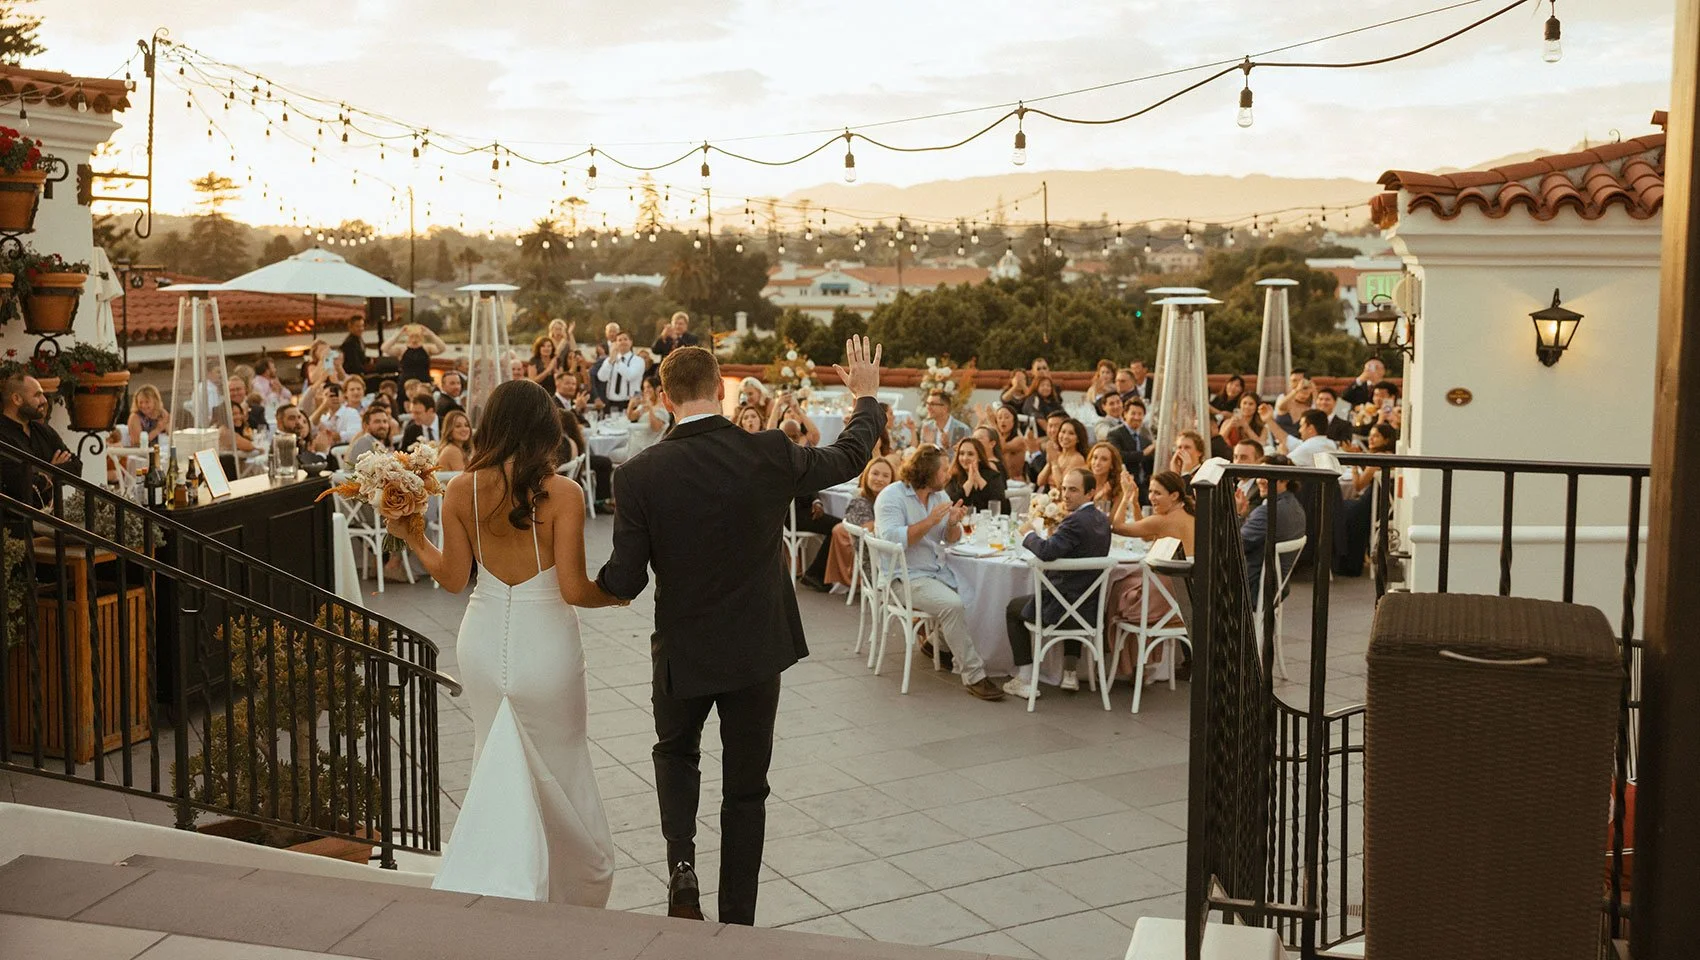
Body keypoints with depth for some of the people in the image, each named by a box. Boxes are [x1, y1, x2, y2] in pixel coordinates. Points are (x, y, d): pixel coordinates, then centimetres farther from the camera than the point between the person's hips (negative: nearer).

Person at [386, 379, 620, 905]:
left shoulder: (461, 490, -7)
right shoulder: (562, 493, -17)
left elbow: (453, 578, -1)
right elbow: (573, 589, -18)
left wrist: (412, 536, 14)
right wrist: (616, 593, 2)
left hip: (483, 645, 3)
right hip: (545, 649, -3)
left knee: (499, 766, 22)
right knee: (559, 772, 17)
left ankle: (500, 884, 22)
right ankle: (568, 892, 27)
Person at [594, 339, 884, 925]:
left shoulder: (639, 475, -16)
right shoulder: (769, 454, -14)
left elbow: (624, 583, -13)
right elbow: (849, 458, 4)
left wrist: (583, 583, 10)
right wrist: (866, 397, 22)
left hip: (682, 651, 0)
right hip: (757, 647, 1)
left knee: (676, 751, 28)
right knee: (745, 787, 16)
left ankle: (681, 864, 8)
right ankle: (737, 921, 24)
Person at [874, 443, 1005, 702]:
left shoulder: (938, 494, 12)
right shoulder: (892, 497, -10)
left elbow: (951, 540, 15)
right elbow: (893, 540, -24)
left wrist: (954, 523, -7)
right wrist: (930, 521, -25)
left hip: (938, 571, 8)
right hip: (907, 578, -8)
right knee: (952, 604, -29)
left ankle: (938, 642, 15)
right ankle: (973, 676, -22)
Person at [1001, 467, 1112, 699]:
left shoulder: (1076, 521, -22)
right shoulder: (1102, 520, 6)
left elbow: (1046, 552, -32)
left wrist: (1029, 533, -14)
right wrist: (1055, 534, 11)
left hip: (1063, 608, -8)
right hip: (1092, 608, 8)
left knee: (1013, 609, 17)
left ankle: (1025, 680, 14)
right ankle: (1070, 673, 40)